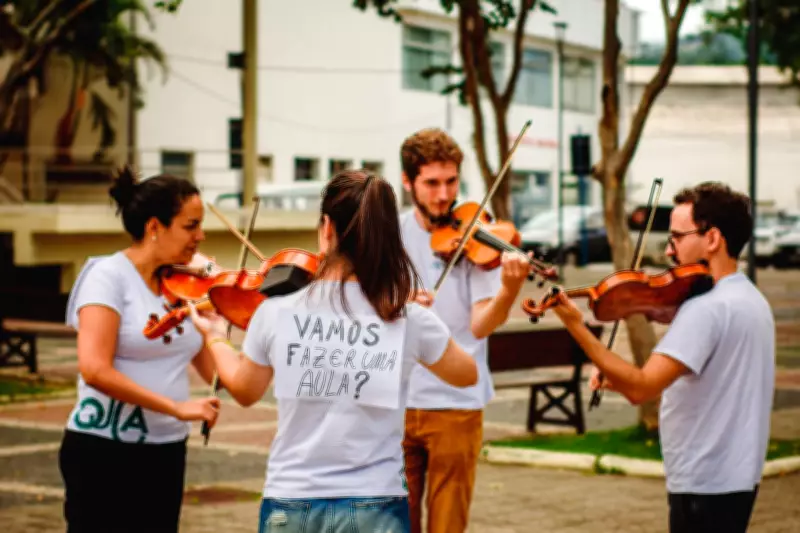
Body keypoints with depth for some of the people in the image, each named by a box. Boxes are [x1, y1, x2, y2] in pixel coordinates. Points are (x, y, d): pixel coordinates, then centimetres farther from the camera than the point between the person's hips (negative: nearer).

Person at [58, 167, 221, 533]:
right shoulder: (109, 276, -12)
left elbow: (217, 370, 4)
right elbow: (94, 370, -24)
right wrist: (177, 407, -27)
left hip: (166, 453, 6)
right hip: (103, 452, -6)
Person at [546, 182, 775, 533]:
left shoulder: (707, 308, -21)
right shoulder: (750, 299, 12)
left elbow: (641, 389, -27)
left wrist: (576, 326, -26)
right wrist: (621, 377, 2)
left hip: (706, 484, -10)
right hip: (736, 476, 10)